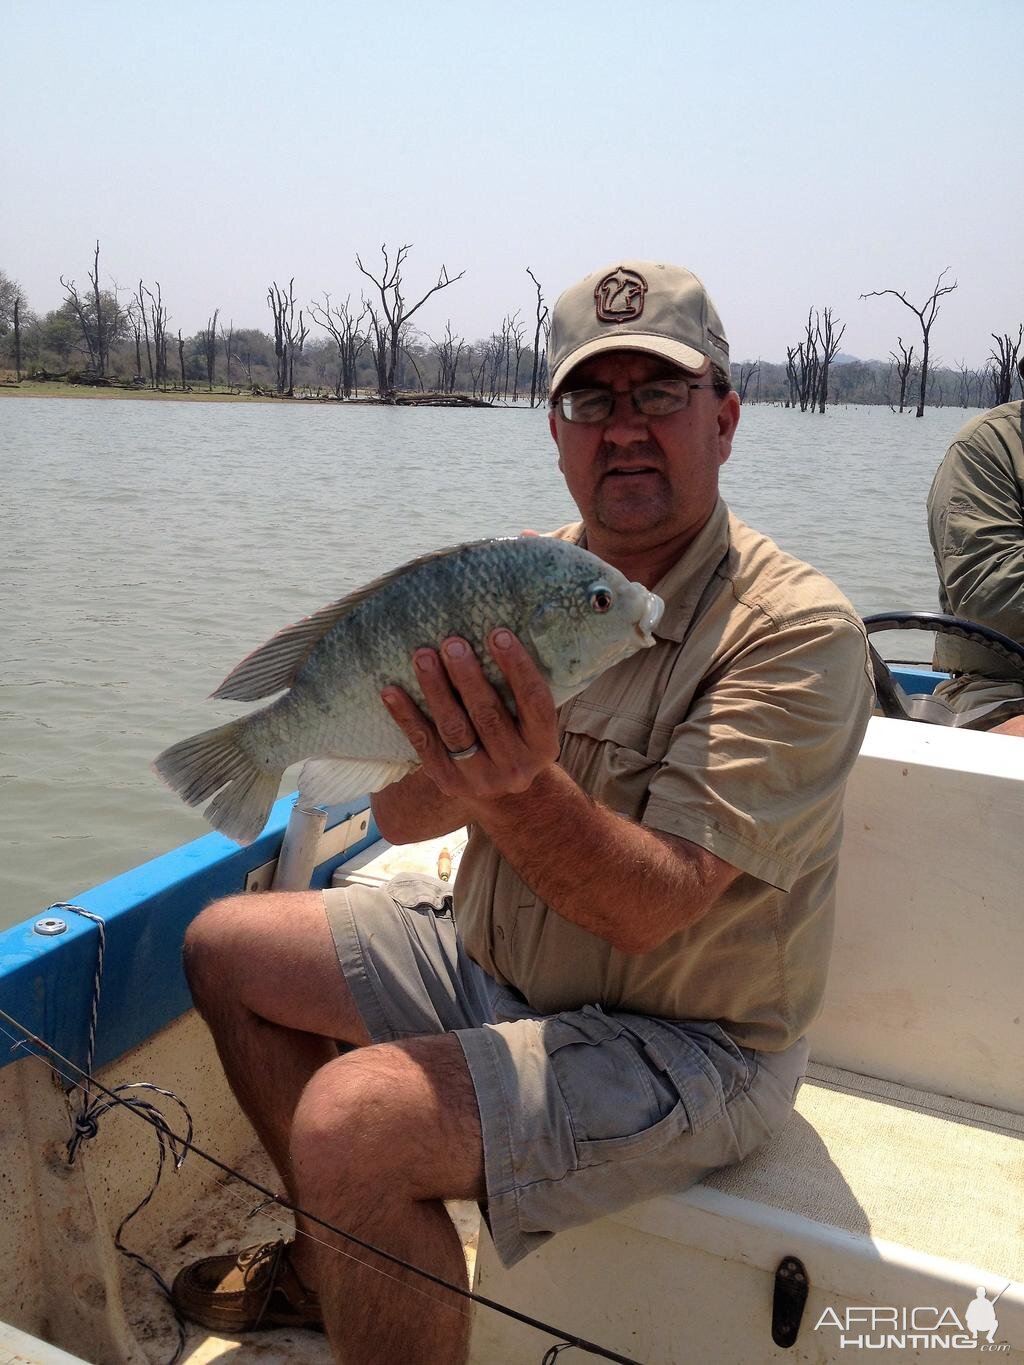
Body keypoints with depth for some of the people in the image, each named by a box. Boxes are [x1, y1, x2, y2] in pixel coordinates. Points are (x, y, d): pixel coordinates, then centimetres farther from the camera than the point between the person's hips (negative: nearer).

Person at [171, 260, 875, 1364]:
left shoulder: (794, 632, -20)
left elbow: (654, 904, -27)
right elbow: (398, 813, -5)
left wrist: (521, 790, -44)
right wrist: (471, 756, -26)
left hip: (683, 1044, -7)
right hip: (491, 959, 7)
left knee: (350, 1120, -27)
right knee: (227, 943, 10)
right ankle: (332, 1259, 27)